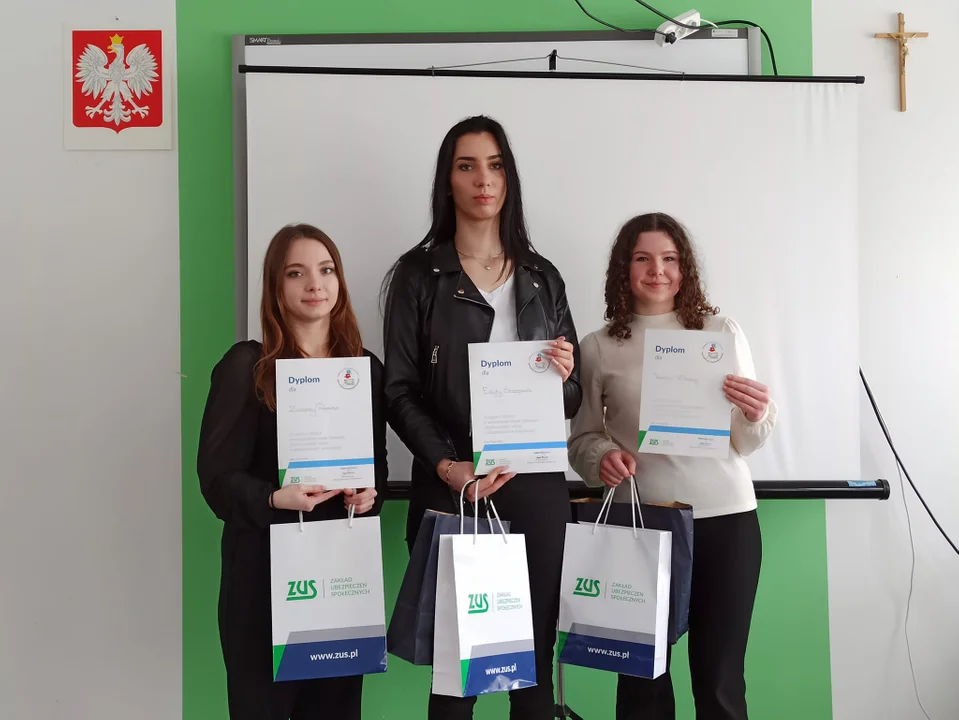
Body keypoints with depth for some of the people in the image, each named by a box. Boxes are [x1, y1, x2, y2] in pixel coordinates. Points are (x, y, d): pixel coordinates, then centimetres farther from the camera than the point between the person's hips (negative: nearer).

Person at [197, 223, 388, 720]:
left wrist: (371, 494, -7)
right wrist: (275, 499, -26)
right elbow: (217, 476, -9)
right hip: (265, 566, -4)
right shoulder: (246, 366, -6)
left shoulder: (366, 367, 8)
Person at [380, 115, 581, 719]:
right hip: (451, 487, -2)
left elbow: (572, 398, 15)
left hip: (536, 486, 3)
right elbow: (401, 391, -2)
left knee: (534, 657, 6)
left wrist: (564, 376, -8)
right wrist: (447, 466, -16)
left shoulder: (542, 277, 13)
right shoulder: (419, 274, 3)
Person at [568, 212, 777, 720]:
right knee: (642, 671, 3)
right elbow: (581, 437, 11)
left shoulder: (723, 331, 5)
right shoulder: (598, 347, 4)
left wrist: (757, 415, -15)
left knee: (720, 674, 3)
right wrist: (602, 457, -11)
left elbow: (745, 444, 7)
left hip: (726, 518, 1)